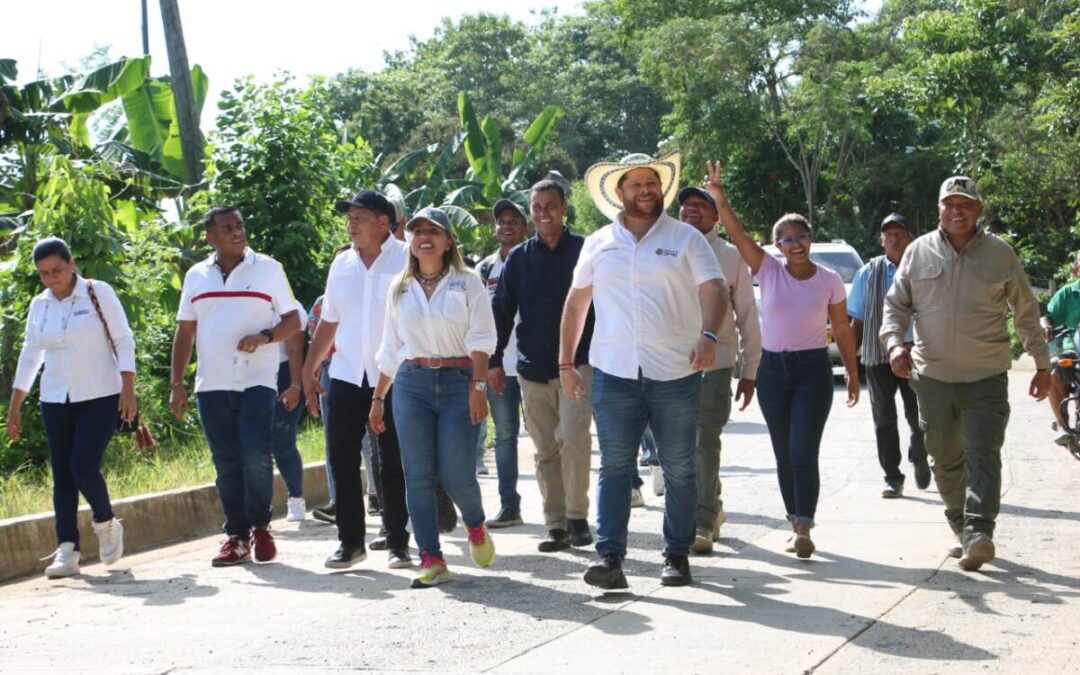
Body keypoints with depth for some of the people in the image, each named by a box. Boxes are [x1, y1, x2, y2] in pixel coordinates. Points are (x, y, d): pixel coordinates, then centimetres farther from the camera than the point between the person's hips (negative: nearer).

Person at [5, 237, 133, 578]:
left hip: (100, 397, -4)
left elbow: (124, 341, -5)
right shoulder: (39, 306, 7)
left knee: (83, 467, -15)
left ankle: (106, 524, 11)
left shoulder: (99, 293, -5)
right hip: (55, 401, 5)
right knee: (62, 475, 0)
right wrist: (14, 407, 13)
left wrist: (128, 389, -13)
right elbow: (30, 356, 15)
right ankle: (67, 549, 2)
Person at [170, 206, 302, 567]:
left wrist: (264, 337, -15)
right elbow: (184, 333, 13)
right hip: (211, 385, 3)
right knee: (226, 464, 5)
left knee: (256, 456, -13)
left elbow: (293, 321, 4)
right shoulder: (196, 276, 10)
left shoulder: (268, 269, 3)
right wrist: (177, 384, 7)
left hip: (257, 381, -3)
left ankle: (260, 527, 7)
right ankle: (237, 537, 13)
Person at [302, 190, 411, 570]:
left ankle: (397, 542, 13)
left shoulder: (407, 261, -6)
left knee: (393, 463, 3)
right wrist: (309, 369, 14)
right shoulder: (342, 264, 11)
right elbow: (329, 322, 17)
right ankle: (350, 541, 14)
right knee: (342, 460, 4)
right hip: (346, 376, 5)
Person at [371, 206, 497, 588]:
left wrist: (478, 386, -14)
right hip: (411, 384, 3)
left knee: (456, 473, -8)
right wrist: (378, 398, 16)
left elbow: (481, 338, -3)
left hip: (458, 381, -3)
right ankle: (431, 560, 1)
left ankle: (476, 526, 24)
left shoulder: (466, 283, 5)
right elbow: (390, 348, 19)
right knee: (419, 475, -3)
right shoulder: (400, 288, 15)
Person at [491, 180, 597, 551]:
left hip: (577, 363, -3)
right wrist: (495, 360, 8)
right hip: (532, 367, 3)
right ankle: (555, 523, 12)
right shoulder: (519, 258, 11)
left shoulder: (584, 251, 3)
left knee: (573, 435, -18)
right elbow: (502, 309, 13)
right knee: (545, 450, 5)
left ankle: (577, 515, -6)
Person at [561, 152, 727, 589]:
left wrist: (708, 334, -25)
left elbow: (714, 290, -6)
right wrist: (566, 362, 10)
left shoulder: (686, 238, 4)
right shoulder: (598, 244, 11)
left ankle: (677, 555, 15)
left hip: (676, 373, -1)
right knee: (614, 467, -5)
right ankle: (609, 557, -7)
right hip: (614, 373, 1)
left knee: (680, 469, 6)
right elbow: (576, 302, 15)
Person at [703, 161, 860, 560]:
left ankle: (804, 528, -13)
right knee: (784, 455, 7)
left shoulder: (829, 281, -2)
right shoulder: (769, 271, -1)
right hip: (773, 369, 2)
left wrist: (852, 372, 6)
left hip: (813, 369, -2)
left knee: (803, 452, -12)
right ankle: (798, 524, 18)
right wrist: (719, 199, -26)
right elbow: (738, 234, -13)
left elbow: (842, 330, 6)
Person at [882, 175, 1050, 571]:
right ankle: (960, 528, 24)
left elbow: (1026, 313, 9)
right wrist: (895, 342, -9)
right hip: (933, 375, 3)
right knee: (945, 459, 10)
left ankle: (979, 533, -18)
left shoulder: (1000, 255, 1)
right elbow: (895, 304, 10)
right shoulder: (919, 252, 4)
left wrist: (1042, 365, 11)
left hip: (986, 376, -2)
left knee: (983, 455, -12)